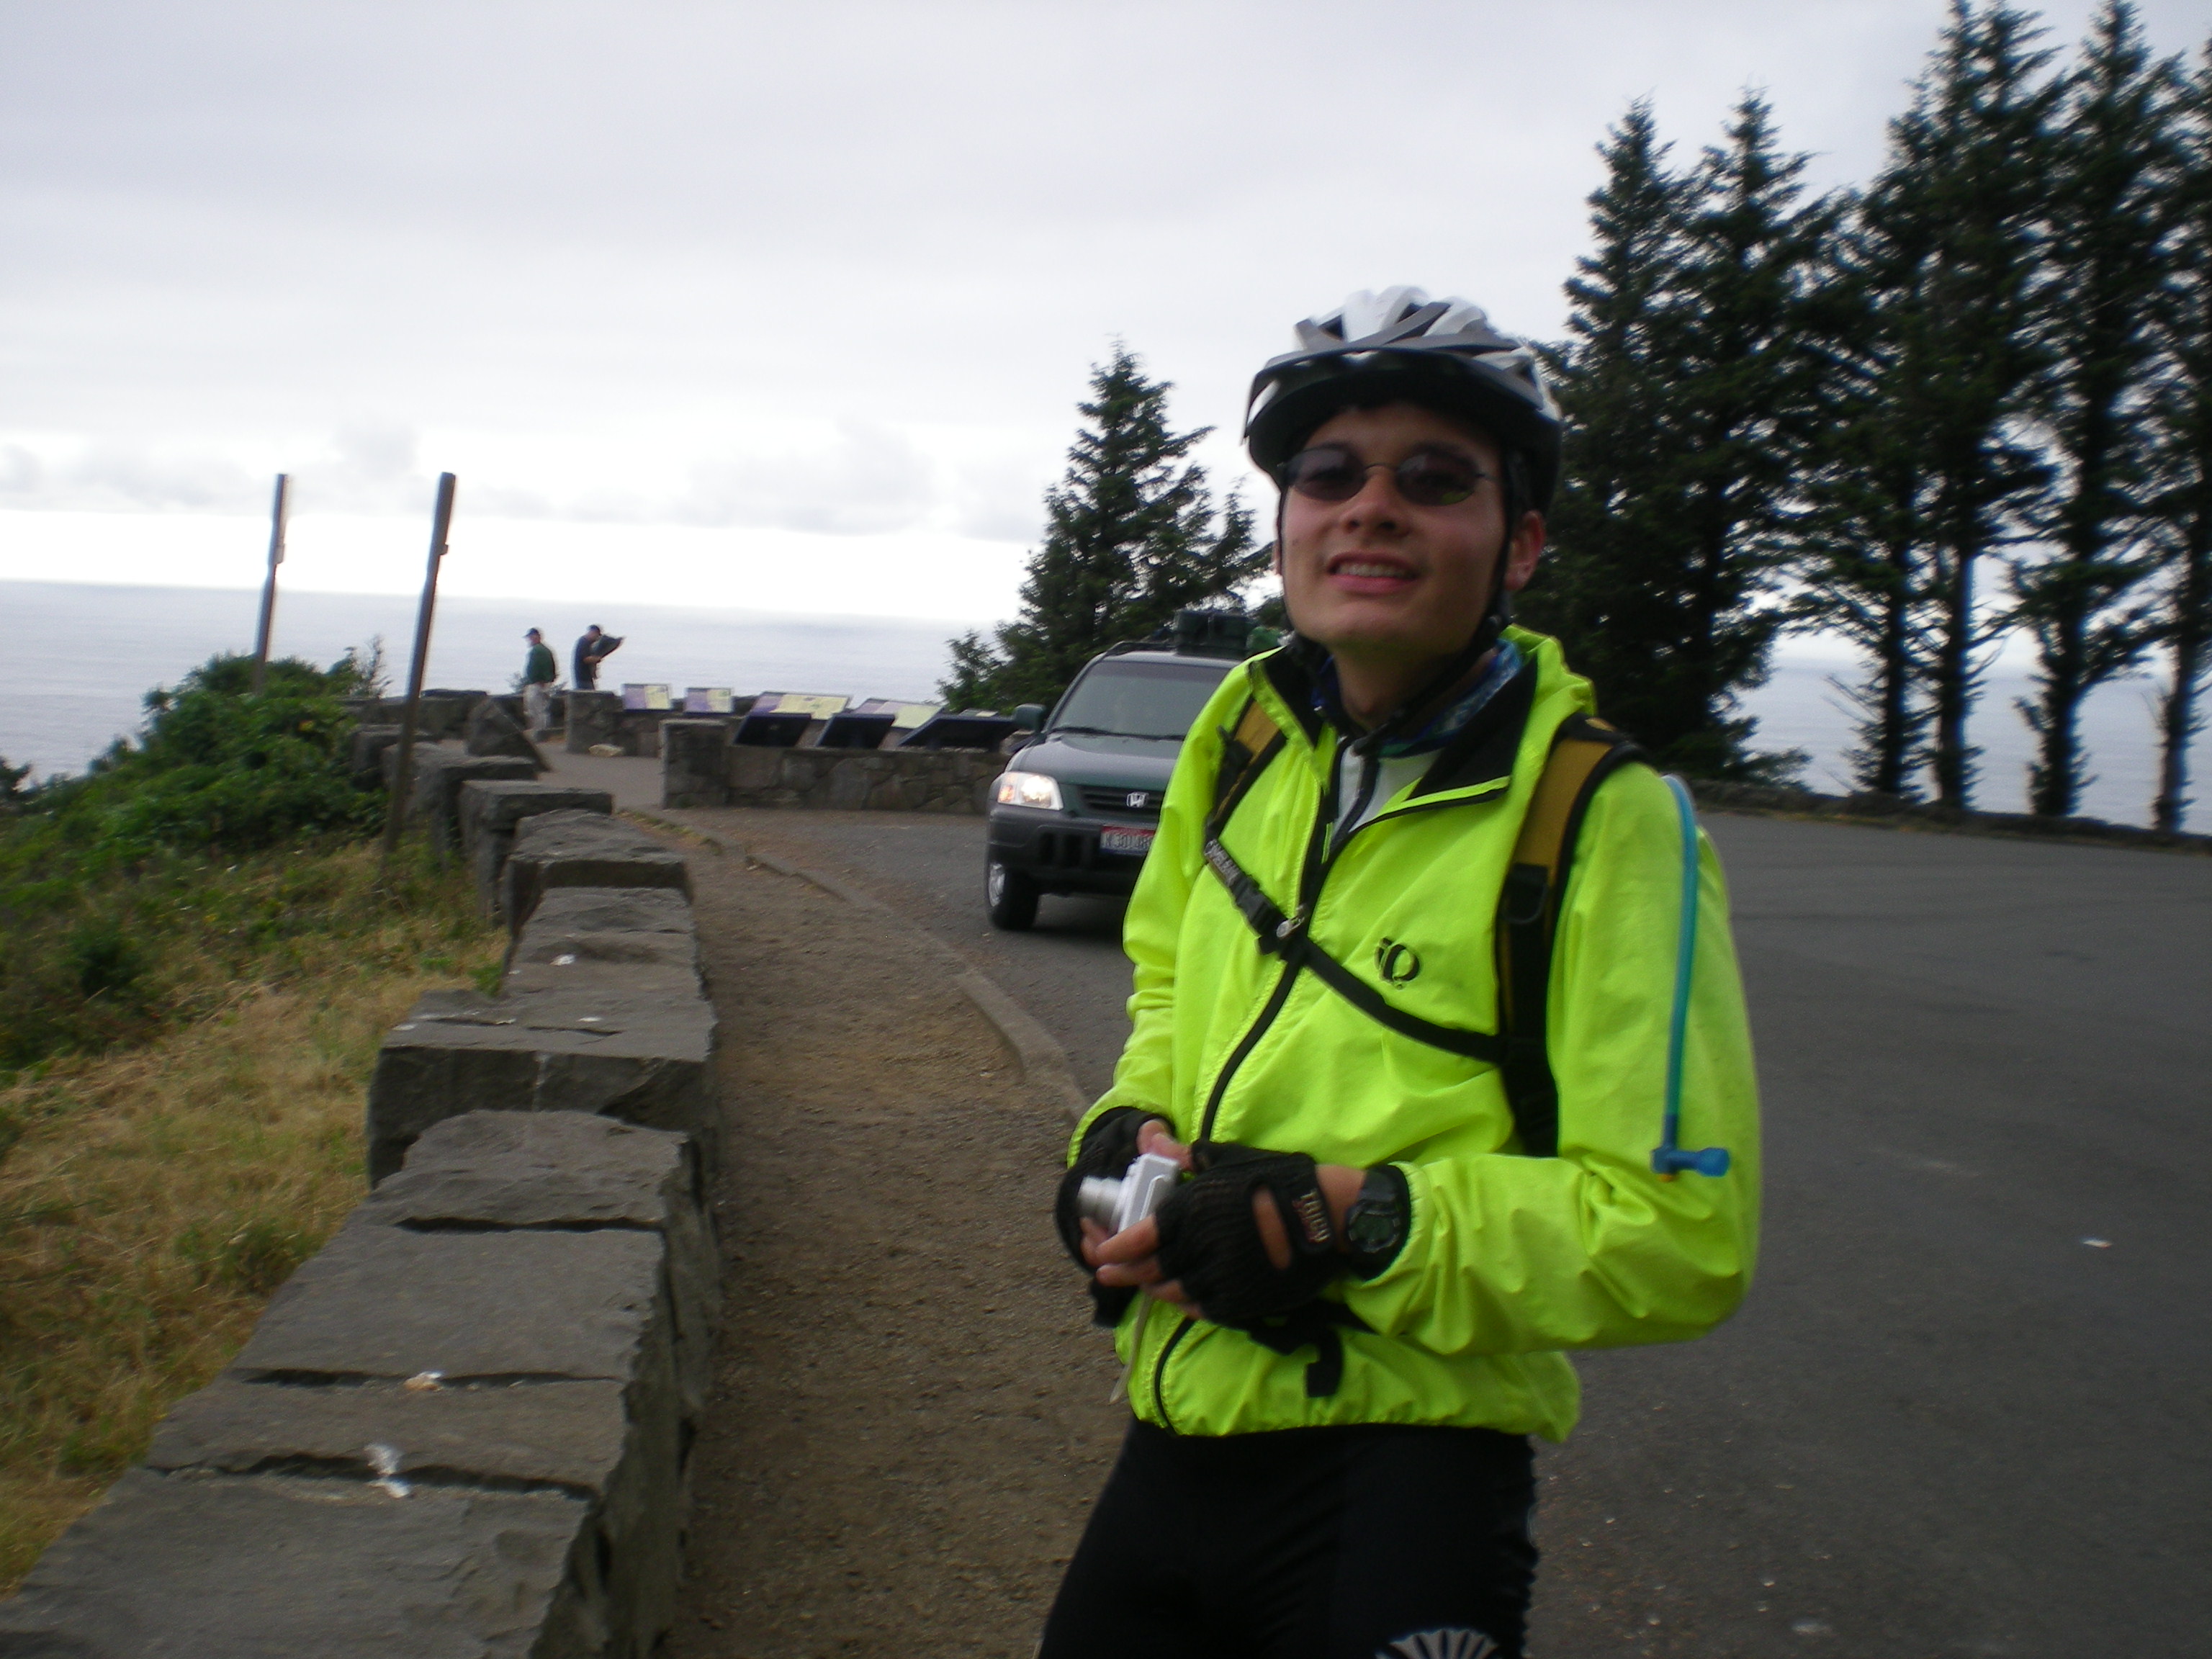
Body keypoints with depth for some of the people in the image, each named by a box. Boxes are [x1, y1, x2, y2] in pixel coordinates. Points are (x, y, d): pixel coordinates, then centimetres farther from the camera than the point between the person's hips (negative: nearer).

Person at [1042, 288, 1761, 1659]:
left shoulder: (1606, 824, -17)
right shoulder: (1247, 731, 1)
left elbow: (1683, 1236, -18)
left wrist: (1356, 1220, -26)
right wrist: (1132, 1125, -1)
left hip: (1397, 1476, -6)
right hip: (1182, 1431, 7)